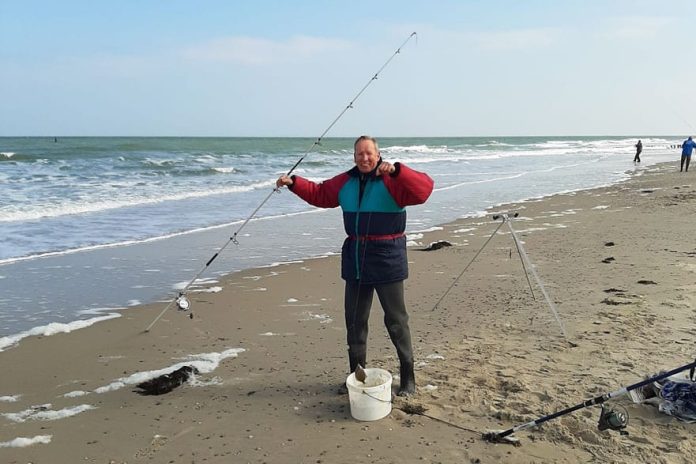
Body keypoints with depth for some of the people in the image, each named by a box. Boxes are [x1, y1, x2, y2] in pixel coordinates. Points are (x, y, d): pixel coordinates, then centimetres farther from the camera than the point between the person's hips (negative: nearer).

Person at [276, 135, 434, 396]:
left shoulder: (391, 180, -11)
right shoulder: (345, 182, 8)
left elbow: (424, 188, -26)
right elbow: (319, 194, 21)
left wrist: (396, 170, -37)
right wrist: (294, 183, 12)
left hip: (387, 259, -6)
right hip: (355, 259, 6)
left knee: (396, 319, 2)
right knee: (354, 319, 14)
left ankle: (408, 377, 16)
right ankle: (356, 374, 29)